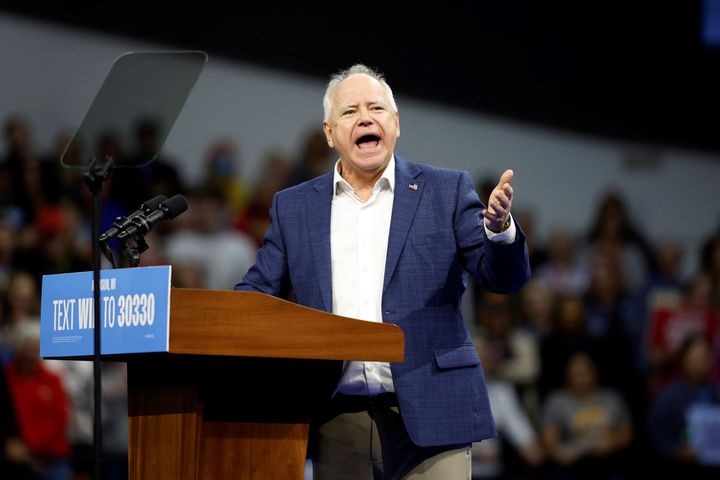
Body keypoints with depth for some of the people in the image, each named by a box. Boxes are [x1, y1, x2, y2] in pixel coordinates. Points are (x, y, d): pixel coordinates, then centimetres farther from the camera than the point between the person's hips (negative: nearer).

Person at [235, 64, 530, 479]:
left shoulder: (446, 191, 6)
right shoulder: (294, 207, 12)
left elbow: (504, 278, 1)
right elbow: (256, 293, 12)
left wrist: (500, 227, -21)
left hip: (428, 416, -2)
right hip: (337, 421, 2)